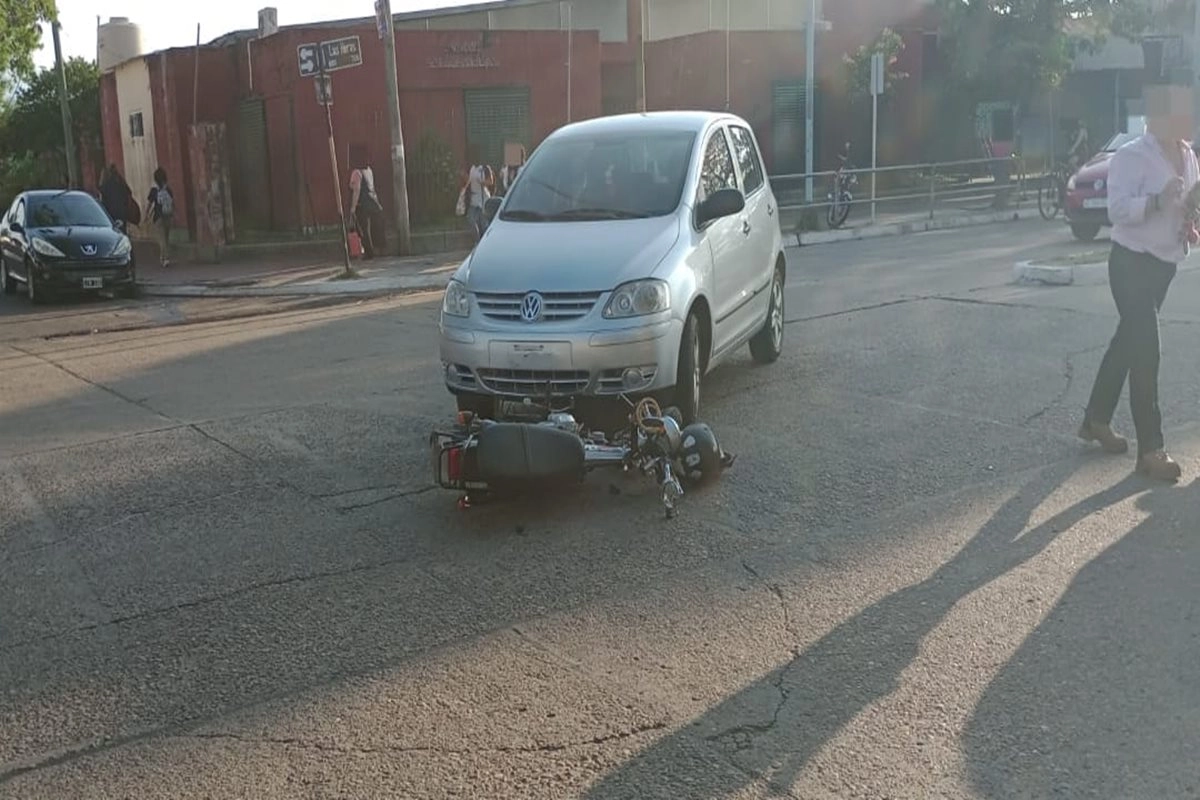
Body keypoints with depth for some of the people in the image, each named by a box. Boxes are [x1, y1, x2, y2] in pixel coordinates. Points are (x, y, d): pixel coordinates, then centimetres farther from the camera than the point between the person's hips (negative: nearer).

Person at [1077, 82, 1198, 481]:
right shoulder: (1131, 157, -16)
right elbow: (1118, 210, -25)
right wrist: (1158, 201, -38)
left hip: (1164, 263, 8)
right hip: (1133, 262, -8)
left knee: (1129, 341, 17)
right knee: (1145, 351, -11)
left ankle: (1097, 418, 32)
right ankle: (1150, 449, -6)